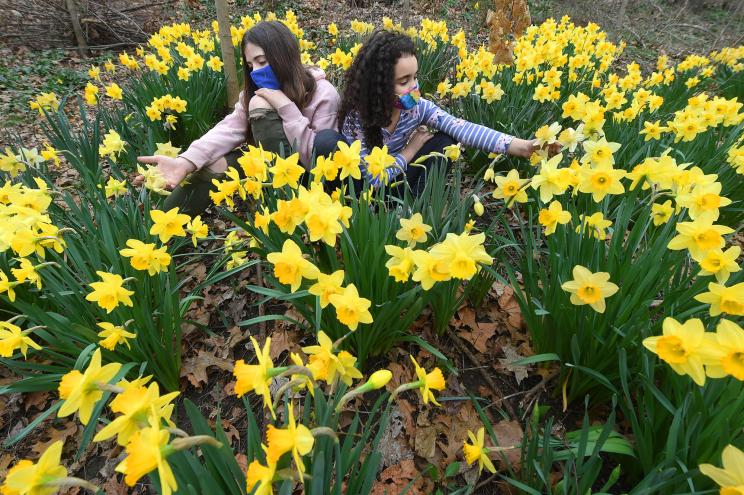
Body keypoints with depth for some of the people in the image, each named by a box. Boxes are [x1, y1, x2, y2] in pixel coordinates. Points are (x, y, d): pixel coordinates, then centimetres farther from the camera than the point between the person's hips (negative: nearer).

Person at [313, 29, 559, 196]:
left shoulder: (417, 106, -15)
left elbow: (461, 128, -26)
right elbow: (374, 180, -26)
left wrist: (519, 146, -36)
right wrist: (411, 150, -18)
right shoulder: (356, 118, -25)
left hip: (395, 181, 3)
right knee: (326, 141, -31)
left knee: (444, 141, -17)